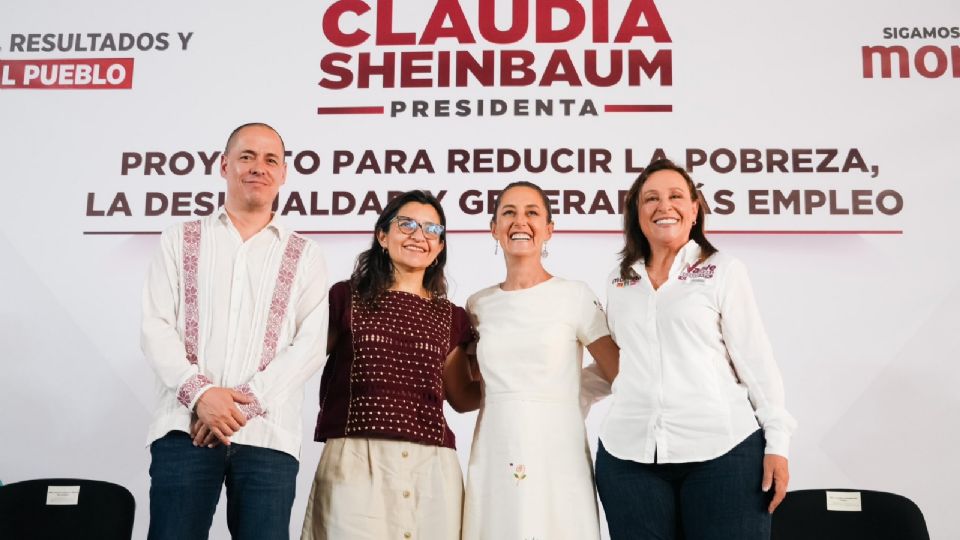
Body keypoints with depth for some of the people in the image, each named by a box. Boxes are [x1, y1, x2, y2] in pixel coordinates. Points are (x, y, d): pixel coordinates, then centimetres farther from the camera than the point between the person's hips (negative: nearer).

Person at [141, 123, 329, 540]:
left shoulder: (304, 256, 12)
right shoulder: (179, 241, 13)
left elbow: (311, 345, 1)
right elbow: (155, 328, 4)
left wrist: (246, 400, -11)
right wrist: (199, 392, -12)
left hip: (268, 435, 0)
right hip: (185, 426, 0)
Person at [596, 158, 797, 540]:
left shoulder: (723, 271, 3)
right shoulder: (618, 282, 14)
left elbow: (755, 359, 0)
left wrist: (777, 442, -4)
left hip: (722, 451, -3)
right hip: (628, 455, 3)